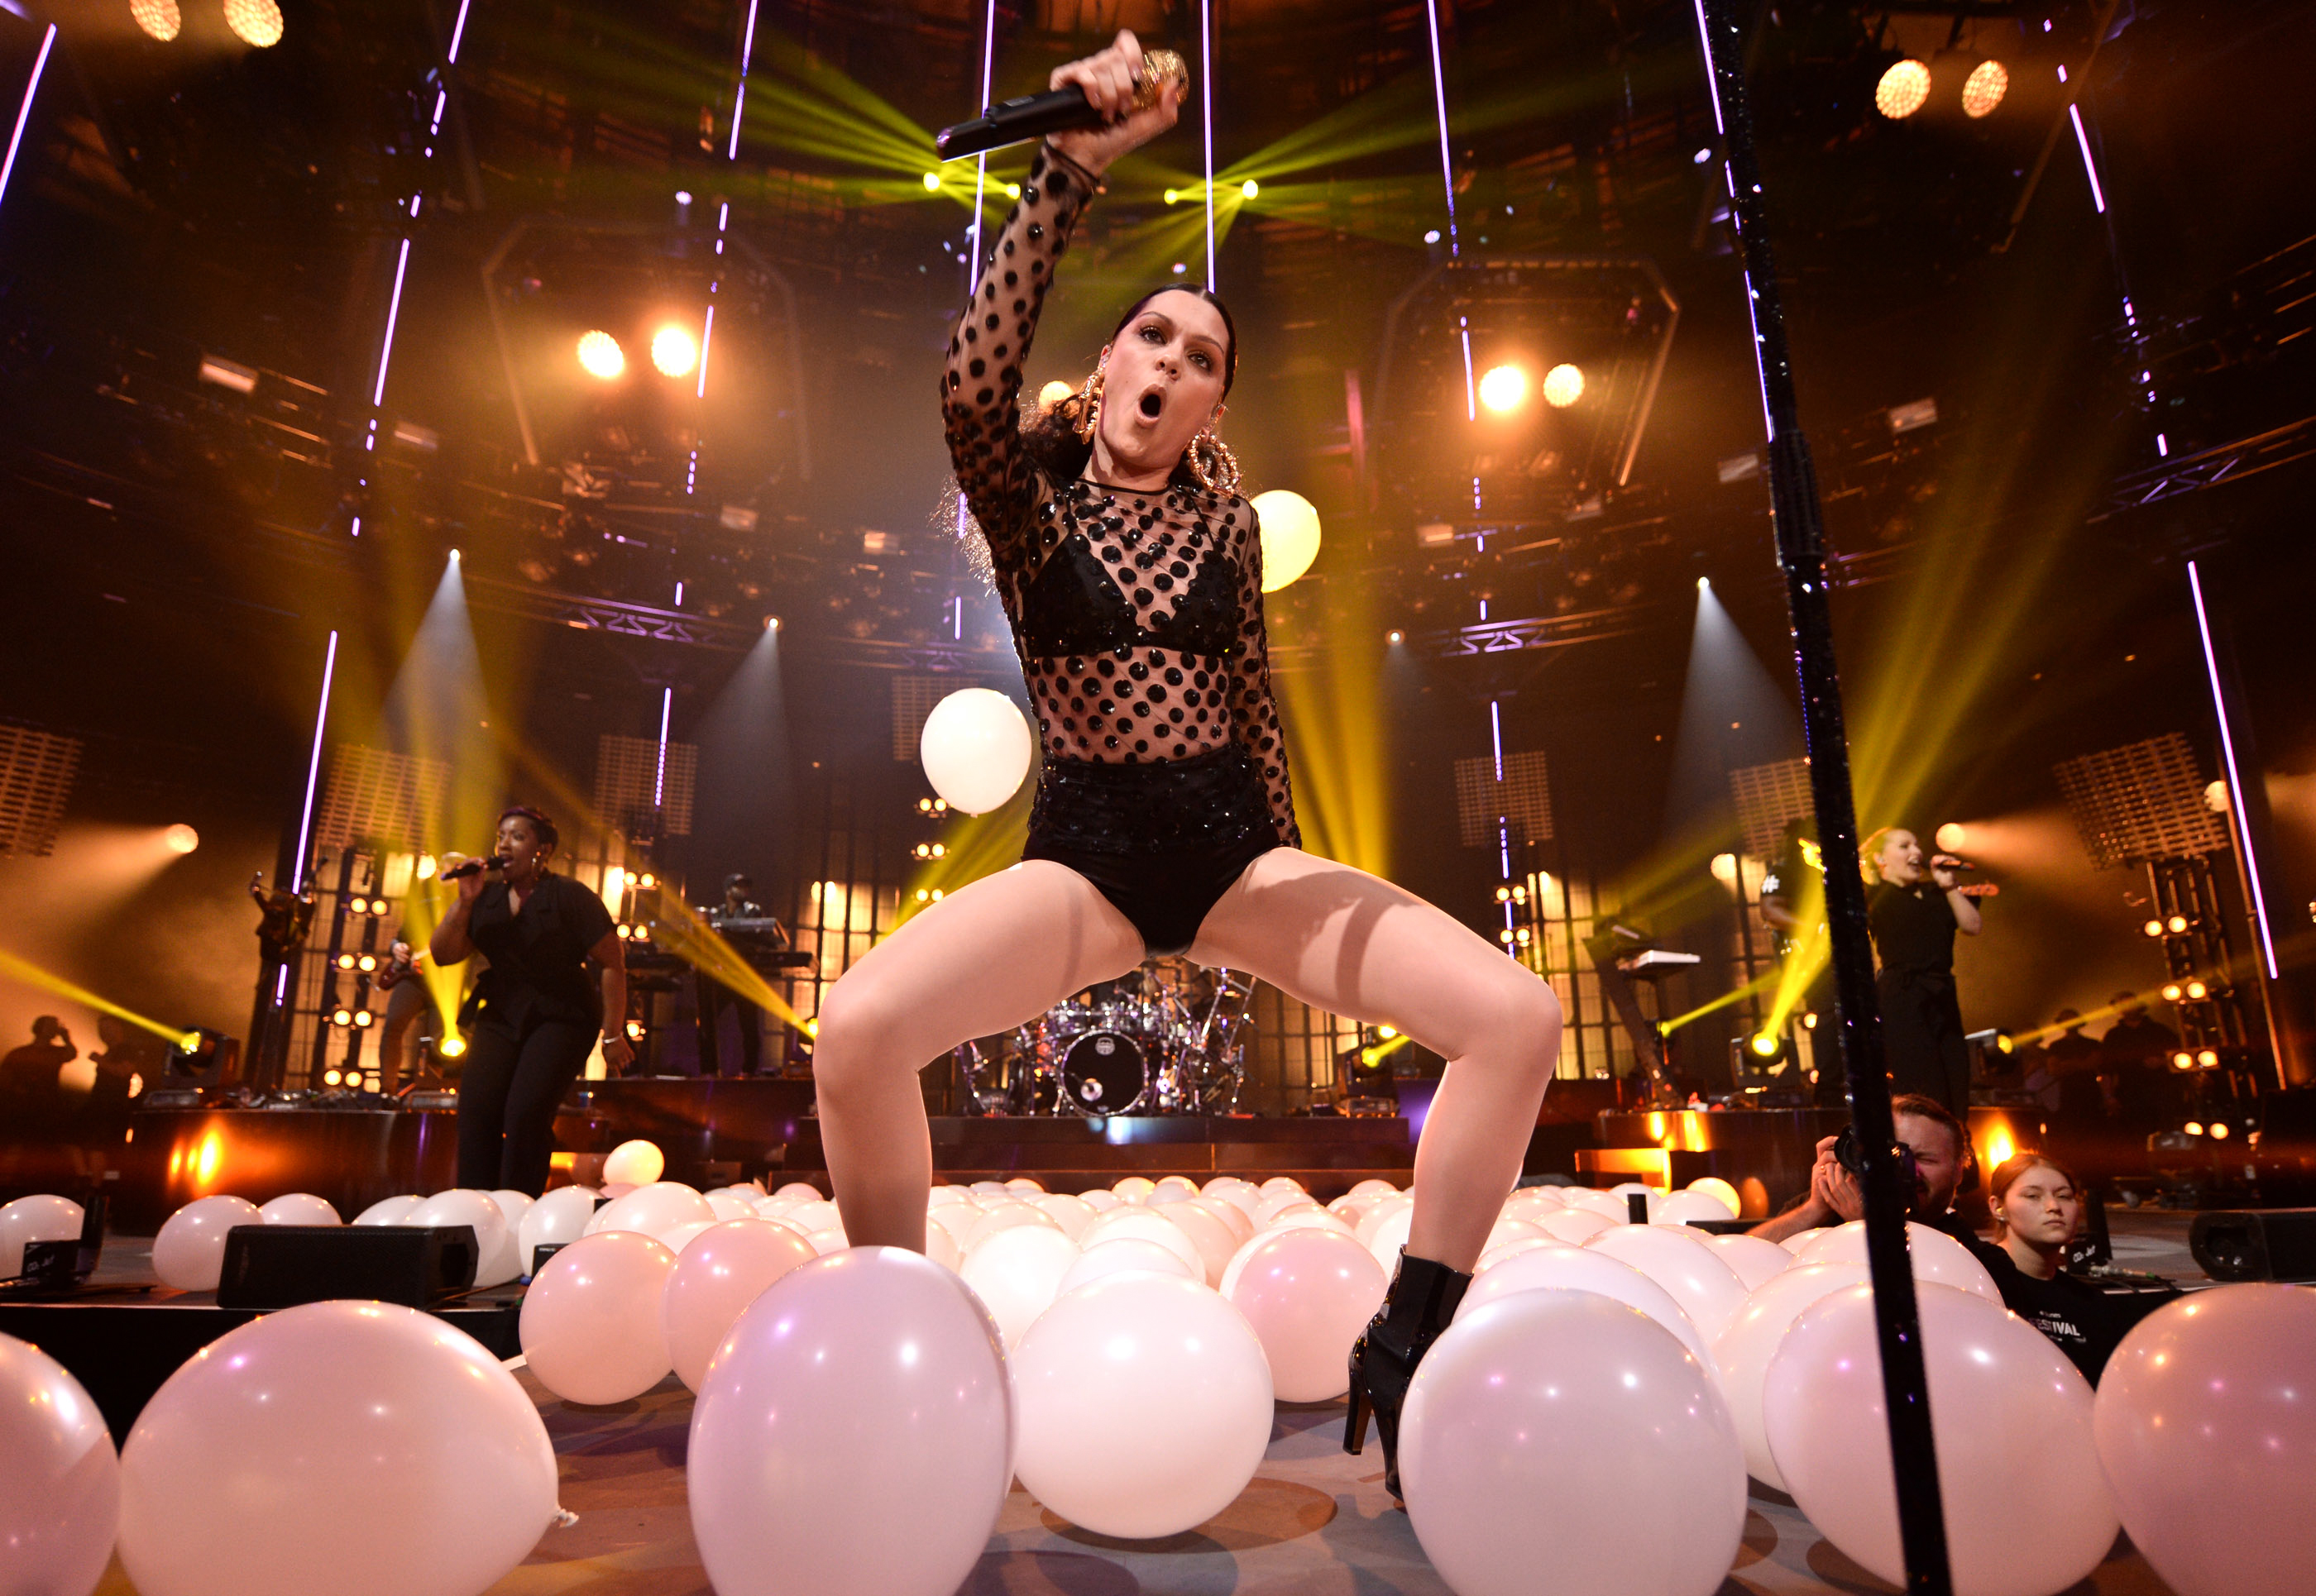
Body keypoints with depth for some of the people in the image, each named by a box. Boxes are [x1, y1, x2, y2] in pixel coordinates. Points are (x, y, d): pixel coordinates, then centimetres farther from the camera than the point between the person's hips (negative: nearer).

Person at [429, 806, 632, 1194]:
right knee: (475, 1107, -13)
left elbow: (613, 964, -9)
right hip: (501, 1015, 5)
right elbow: (443, 954, 4)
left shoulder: (569, 897, -8)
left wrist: (613, 1035, -10)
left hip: (562, 1018, -5)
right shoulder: (486, 896, 7)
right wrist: (464, 902, -11)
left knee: (526, 1111, -19)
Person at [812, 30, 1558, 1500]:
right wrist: (1074, 169, -23)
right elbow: (975, 381, -19)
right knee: (859, 1026, -31)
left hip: (1233, 843, 3)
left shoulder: (1226, 521, 10)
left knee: (1519, 1018, -15)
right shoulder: (1033, 501, 3)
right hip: (1088, 854, -2)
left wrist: (1290, 879, 13)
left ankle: (1403, 1355, 2)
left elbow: (1253, 701, 13)